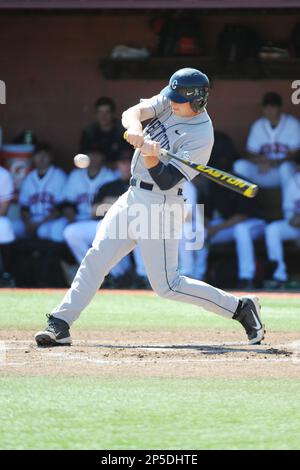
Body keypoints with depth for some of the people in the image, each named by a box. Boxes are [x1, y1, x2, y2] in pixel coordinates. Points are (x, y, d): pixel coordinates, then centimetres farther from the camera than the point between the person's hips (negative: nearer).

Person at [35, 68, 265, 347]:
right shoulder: (169, 99, 1)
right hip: (133, 198, 7)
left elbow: (165, 181, -21)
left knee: (167, 285, -5)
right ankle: (59, 326, 1)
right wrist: (135, 130, -33)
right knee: (96, 258, 0)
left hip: (160, 206, -7)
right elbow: (132, 113, -12)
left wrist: (150, 157, -39)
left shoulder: (201, 137, -19)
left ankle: (240, 308, 6)